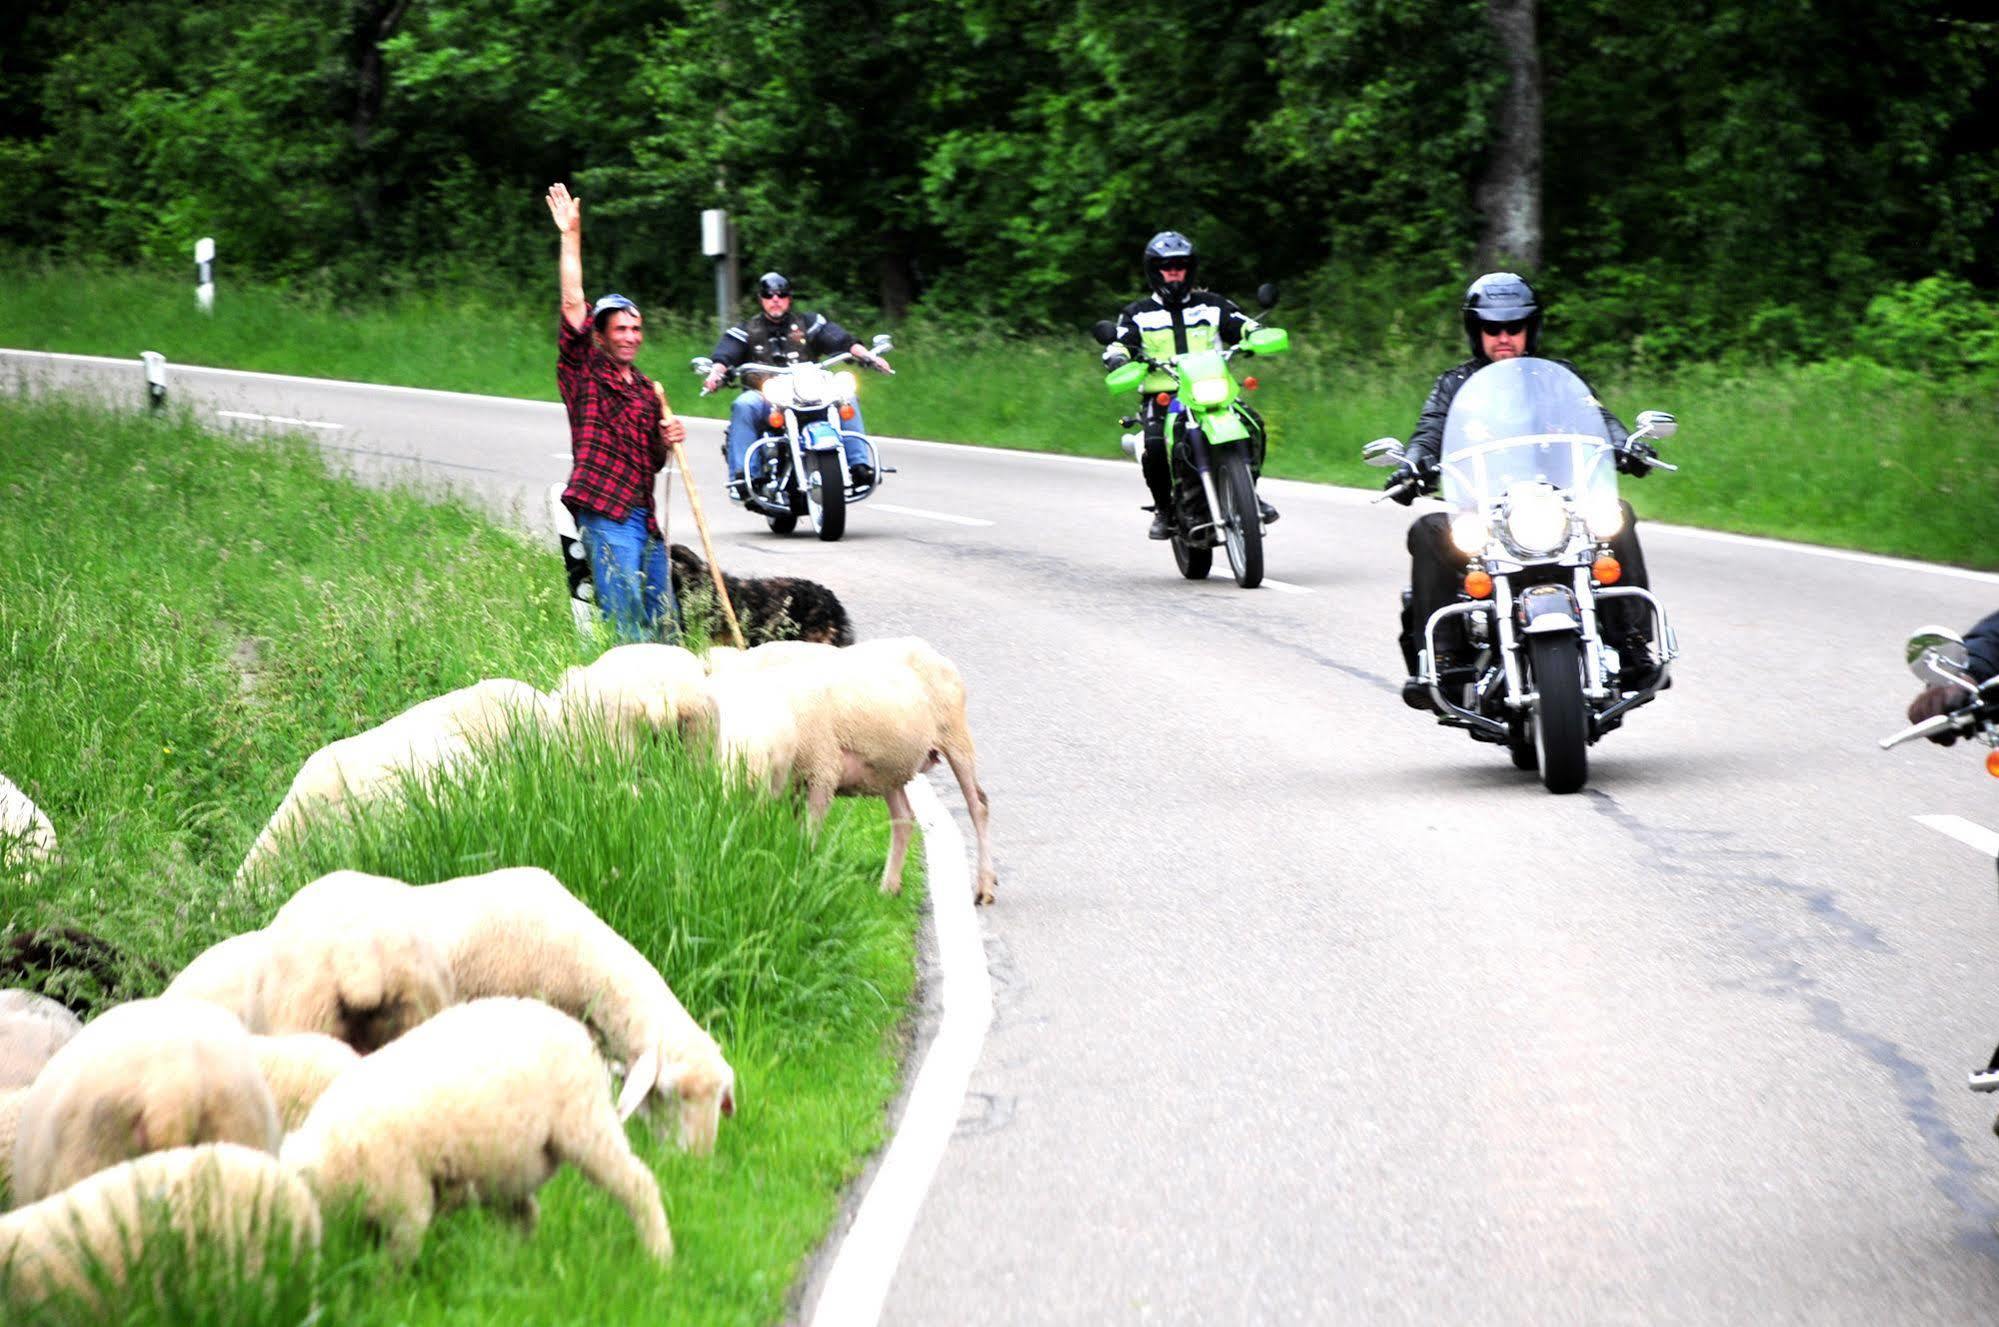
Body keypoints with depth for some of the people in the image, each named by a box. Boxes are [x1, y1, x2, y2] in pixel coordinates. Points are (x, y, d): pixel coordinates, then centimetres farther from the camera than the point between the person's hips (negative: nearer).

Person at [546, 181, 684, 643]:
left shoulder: (646, 391, 21)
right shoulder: (583, 372, 2)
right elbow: (573, 304, -8)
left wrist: (667, 441, 5)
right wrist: (571, 238, -10)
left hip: (645, 517, 7)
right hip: (604, 514, -7)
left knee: (665, 625, 9)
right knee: (626, 626, -12)